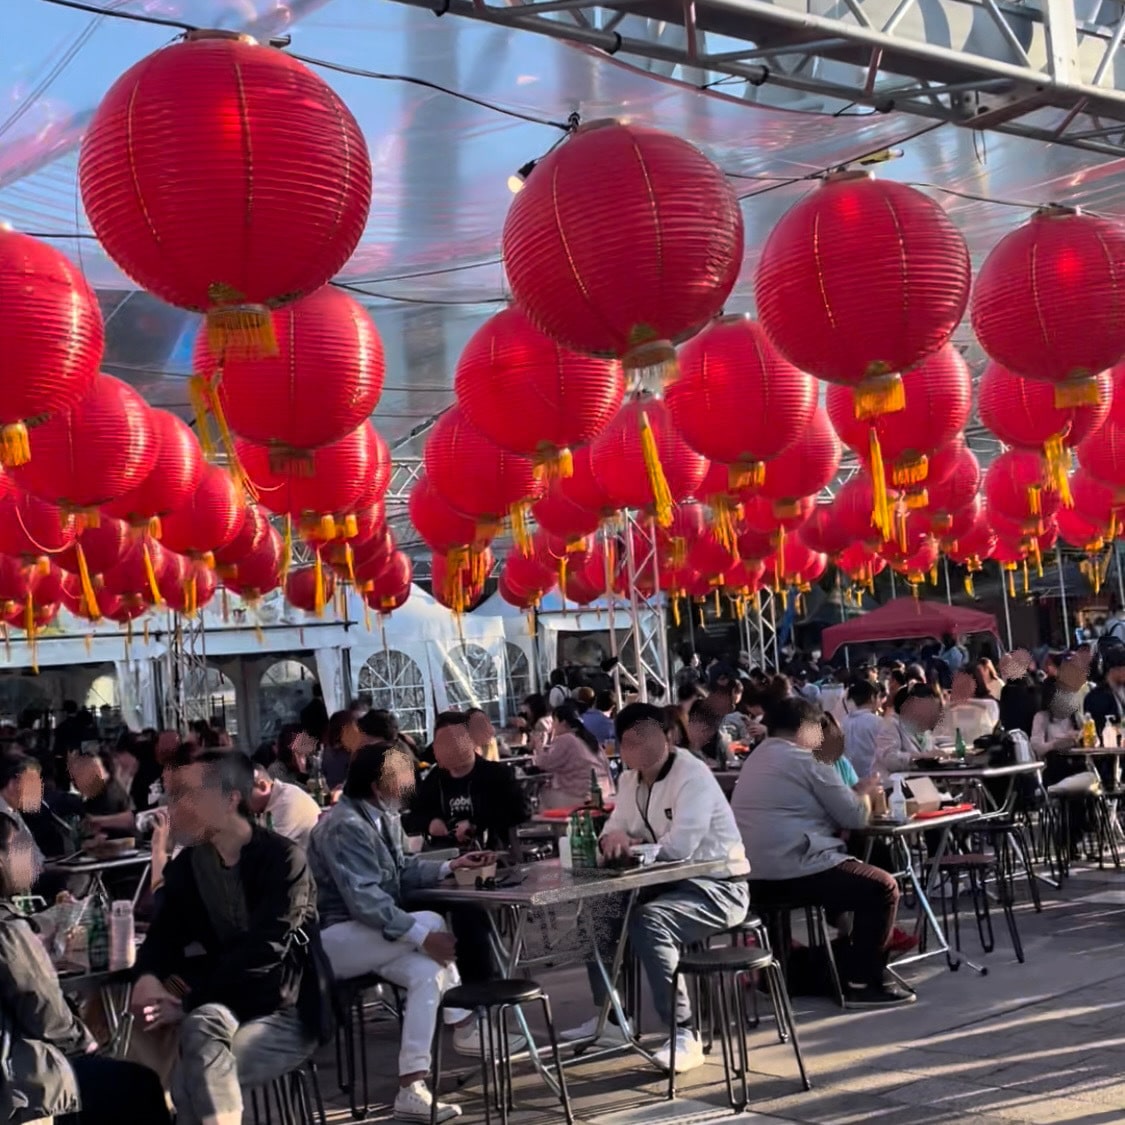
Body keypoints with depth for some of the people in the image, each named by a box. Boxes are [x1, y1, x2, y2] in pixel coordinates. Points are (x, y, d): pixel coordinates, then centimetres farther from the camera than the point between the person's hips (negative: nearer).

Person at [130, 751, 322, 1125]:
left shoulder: (283, 859, -12)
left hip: (283, 1016, -4)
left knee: (192, 1081, -28)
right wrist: (146, 977, -19)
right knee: (206, 1022, -32)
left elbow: (263, 952, -20)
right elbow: (163, 937, 5)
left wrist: (188, 1004, -25)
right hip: (221, 1013, 4)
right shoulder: (187, 866, 8)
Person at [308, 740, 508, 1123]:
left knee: (426, 971, -13)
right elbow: (364, 900, -30)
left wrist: (451, 866, 3)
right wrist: (423, 936, -33)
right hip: (331, 940, -10)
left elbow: (403, 871, 16)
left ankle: (411, 1089, -7)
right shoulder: (345, 827, -23)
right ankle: (464, 1029, -15)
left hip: (365, 935, 10)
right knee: (432, 923, -23)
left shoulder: (384, 817, 7)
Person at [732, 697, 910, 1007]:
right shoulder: (805, 761, -8)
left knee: (854, 874, 29)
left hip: (755, 876, 10)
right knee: (883, 888, 1)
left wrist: (853, 794, 15)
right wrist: (864, 792, 17)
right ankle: (864, 983, 3)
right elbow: (856, 817, -3)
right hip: (791, 871, -10)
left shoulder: (757, 759, 19)